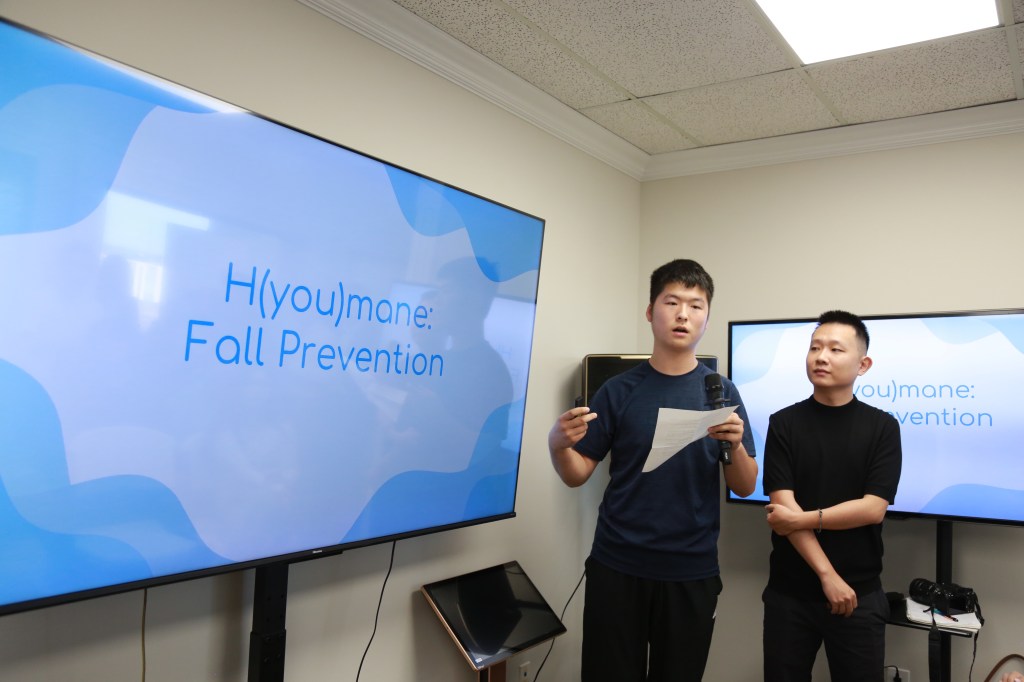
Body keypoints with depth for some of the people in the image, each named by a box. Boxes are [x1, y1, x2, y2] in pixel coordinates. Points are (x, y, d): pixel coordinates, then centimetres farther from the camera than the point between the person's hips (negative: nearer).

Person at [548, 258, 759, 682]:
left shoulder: (720, 391, 0)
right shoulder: (619, 390, -2)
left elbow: (745, 488, 1)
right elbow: (577, 475, 0)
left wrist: (735, 443, -20)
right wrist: (557, 444, -21)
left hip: (691, 571, 1)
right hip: (616, 566, 0)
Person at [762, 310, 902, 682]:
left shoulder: (882, 426, -1)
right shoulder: (784, 424, -1)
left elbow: (873, 508, -9)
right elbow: (783, 506, -9)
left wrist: (803, 519, -13)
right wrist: (827, 574, -15)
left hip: (860, 593, 0)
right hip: (790, 591, 1)